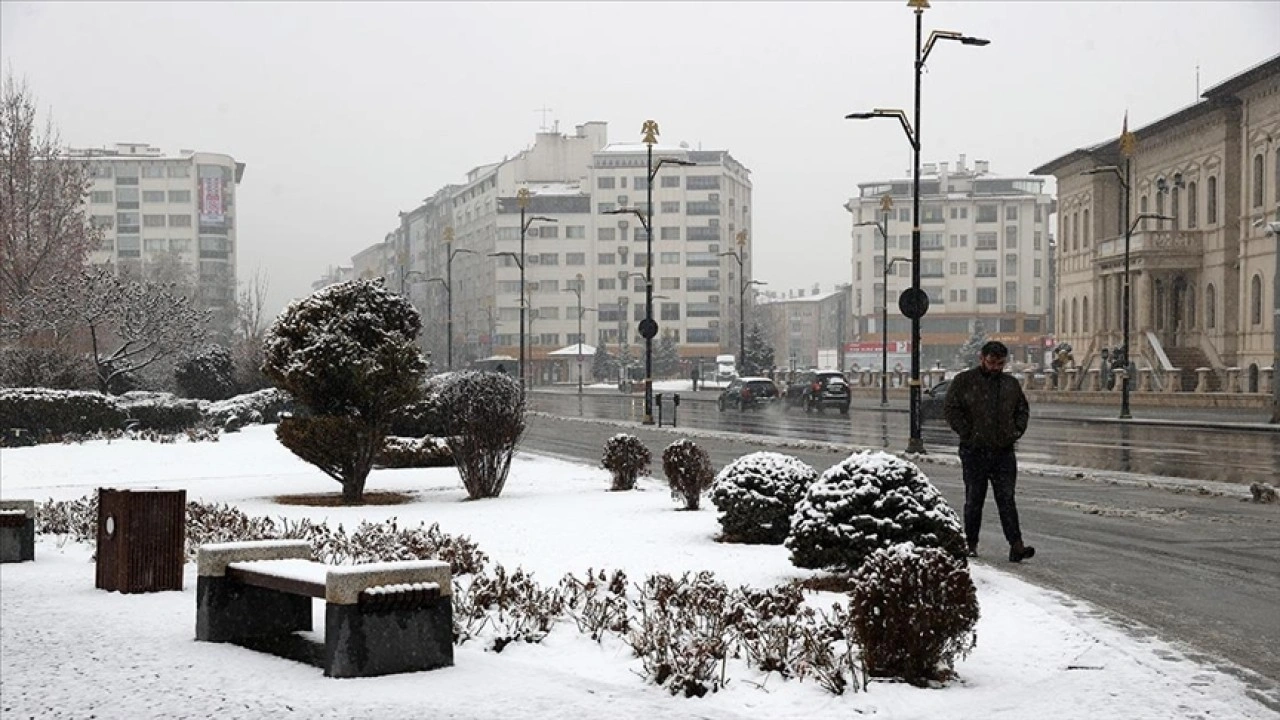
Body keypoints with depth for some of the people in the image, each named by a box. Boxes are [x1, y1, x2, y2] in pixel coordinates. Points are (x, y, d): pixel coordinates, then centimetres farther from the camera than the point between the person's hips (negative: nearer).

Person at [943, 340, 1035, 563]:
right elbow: (950, 410, -4)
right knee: (974, 499, 5)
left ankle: (1016, 545, -9)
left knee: (1007, 498, -2)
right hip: (974, 451, -3)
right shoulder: (964, 381, 0)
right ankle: (971, 543, 15)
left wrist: (1016, 431, 8)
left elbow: (1023, 410, 23)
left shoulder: (1011, 384, 12)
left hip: (1004, 451, 3)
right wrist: (967, 433, -10)